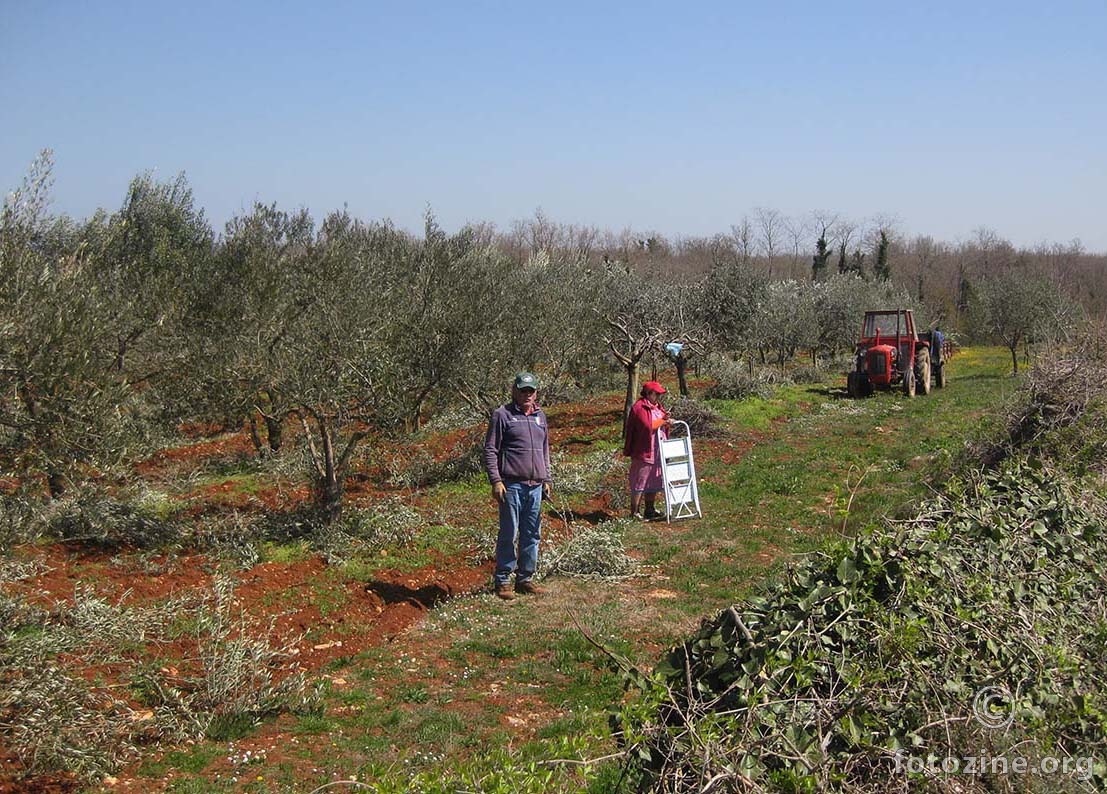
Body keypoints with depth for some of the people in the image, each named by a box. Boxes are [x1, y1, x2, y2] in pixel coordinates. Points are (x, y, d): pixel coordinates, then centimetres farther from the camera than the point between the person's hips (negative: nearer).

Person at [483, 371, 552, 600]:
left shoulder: (540, 416, 17)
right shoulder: (502, 415, -2)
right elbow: (490, 450, -5)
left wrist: (546, 480, 19)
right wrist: (496, 480, -13)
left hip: (535, 486, 6)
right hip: (512, 485, -6)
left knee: (532, 535, 9)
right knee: (509, 535, -3)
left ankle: (525, 578, 19)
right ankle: (502, 581, 6)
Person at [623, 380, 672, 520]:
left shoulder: (657, 406, 15)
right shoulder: (639, 408, -14)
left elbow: (663, 425, 20)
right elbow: (648, 426, -26)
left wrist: (666, 420, -2)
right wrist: (663, 421, -15)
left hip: (657, 452, 9)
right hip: (643, 452, -9)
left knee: (653, 482, 15)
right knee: (639, 483, -4)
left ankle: (650, 510, 25)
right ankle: (634, 513, 2)